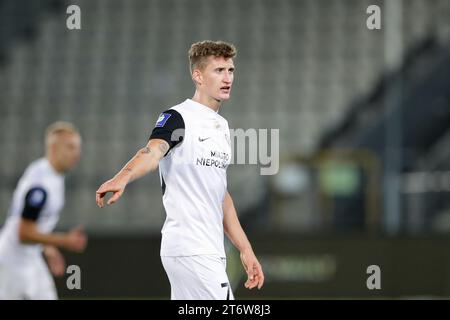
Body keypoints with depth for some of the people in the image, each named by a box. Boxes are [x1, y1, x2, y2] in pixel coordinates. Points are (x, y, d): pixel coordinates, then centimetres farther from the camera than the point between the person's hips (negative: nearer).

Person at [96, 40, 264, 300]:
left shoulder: (222, 126, 18)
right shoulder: (178, 118, -8)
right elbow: (152, 151, -29)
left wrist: (245, 249, 23)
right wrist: (123, 178, -50)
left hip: (211, 251, 8)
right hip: (190, 251, -8)